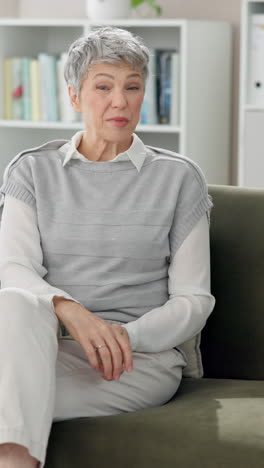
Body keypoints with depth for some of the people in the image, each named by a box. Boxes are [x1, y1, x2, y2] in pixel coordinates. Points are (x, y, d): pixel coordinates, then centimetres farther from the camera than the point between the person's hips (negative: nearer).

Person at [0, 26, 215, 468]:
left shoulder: (178, 177, 7)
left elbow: (193, 299, 5)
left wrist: (127, 337, -15)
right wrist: (70, 310, -25)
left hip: (145, 356, -1)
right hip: (47, 346, 2)